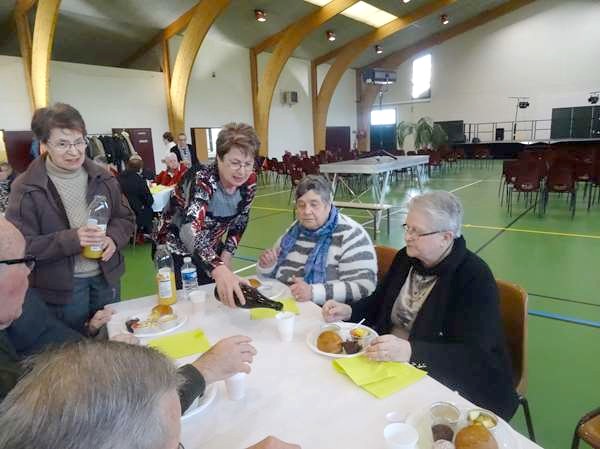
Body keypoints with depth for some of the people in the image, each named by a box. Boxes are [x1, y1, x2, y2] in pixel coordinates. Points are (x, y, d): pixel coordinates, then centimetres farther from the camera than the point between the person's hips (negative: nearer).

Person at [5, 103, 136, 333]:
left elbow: (125, 217, 7)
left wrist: (113, 238, -14)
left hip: (106, 277, 4)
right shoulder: (26, 188, -12)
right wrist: (71, 239, -27)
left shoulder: (102, 178, -1)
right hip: (62, 286, -3)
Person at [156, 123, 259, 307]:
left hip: (211, 250, 5)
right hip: (176, 250, -5)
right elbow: (190, 231, -49)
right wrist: (219, 270, -65)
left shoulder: (249, 182, -16)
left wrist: (227, 253, -6)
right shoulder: (201, 181, -34)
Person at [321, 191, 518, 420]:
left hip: (454, 387, -6)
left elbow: (473, 356, -24)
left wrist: (409, 351, -37)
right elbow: (379, 303, 15)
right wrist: (348, 311, -5)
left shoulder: (475, 277, -17)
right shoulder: (406, 257, 2)